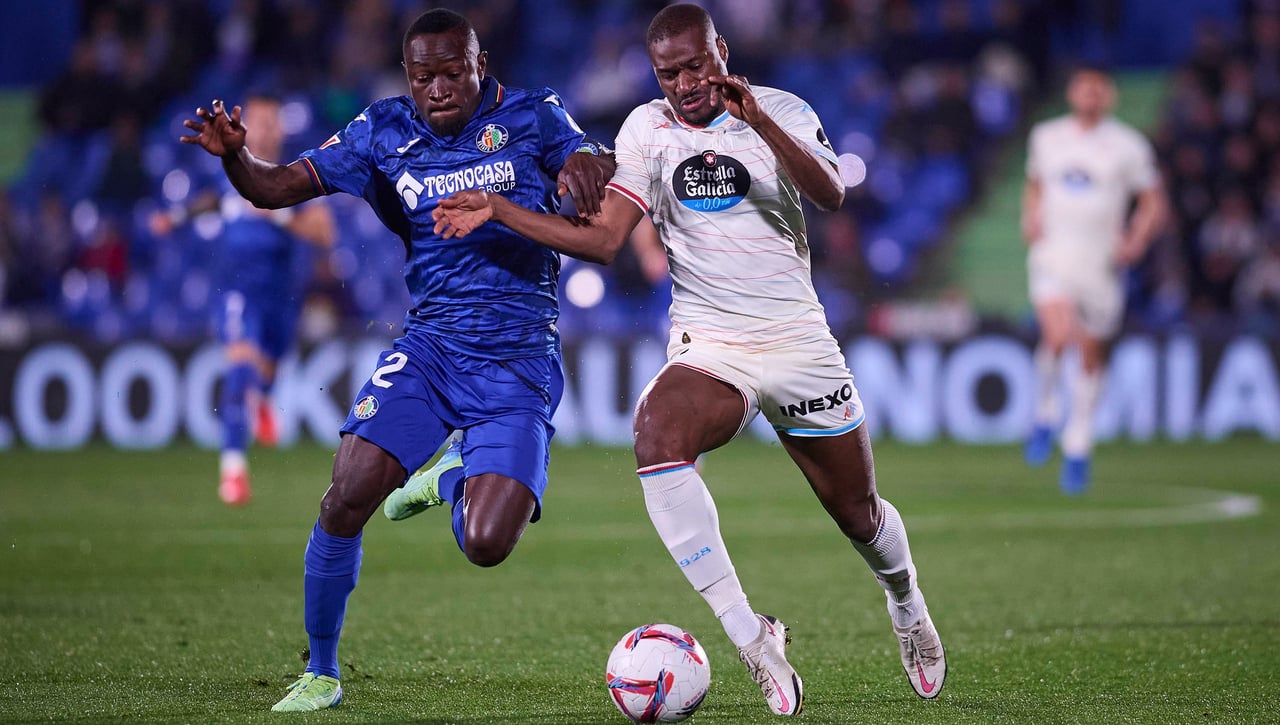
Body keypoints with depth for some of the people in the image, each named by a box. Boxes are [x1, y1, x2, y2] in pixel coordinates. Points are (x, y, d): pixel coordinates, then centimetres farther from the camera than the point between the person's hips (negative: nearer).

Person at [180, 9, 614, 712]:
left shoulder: (530, 116, -1)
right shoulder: (383, 131, 3)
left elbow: (595, 166, -12)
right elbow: (281, 186, 1)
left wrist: (584, 167, -36)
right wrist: (234, 156, -21)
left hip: (518, 363, -2)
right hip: (427, 347, 2)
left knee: (485, 546, -16)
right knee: (346, 499, -19)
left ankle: (458, 485, 24)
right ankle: (320, 673, 1)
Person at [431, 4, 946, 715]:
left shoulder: (782, 111, -3)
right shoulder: (647, 129, 2)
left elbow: (830, 195, -21)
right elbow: (603, 237, -1)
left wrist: (757, 120, -33)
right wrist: (498, 211, -10)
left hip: (798, 339, 0)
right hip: (707, 345, 0)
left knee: (858, 514, 8)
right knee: (657, 431, -33)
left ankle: (907, 605, 46)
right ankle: (750, 637, -30)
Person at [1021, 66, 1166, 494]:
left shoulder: (1128, 146, 0)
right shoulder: (1046, 137, 8)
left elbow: (1153, 202, 6)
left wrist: (1135, 242, -9)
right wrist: (1031, 221, 5)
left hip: (1101, 262, 0)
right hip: (1053, 255, 0)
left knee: (1091, 357, 7)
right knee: (1058, 335, -24)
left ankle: (1077, 450, 21)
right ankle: (1044, 416, 1)